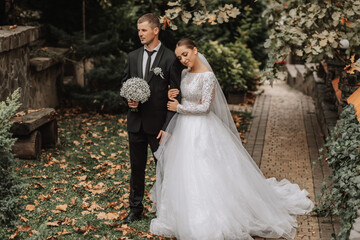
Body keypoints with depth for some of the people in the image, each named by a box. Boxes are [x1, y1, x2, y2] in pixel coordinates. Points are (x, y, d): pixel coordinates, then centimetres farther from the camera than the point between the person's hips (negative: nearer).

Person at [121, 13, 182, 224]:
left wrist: (168, 126, -13)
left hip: (158, 124, -4)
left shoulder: (171, 59, -8)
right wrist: (129, 99, -6)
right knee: (137, 167, 13)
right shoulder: (133, 57, 8)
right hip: (136, 122, 5)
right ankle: (136, 208, 25)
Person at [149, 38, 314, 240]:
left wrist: (179, 108, -10)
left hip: (202, 130, -8)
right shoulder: (185, 73, 8)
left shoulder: (207, 76, -15)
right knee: (184, 175, 13)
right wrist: (173, 96, -3)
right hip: (185, 127, 8)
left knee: (206, 174, -6)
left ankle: (214, 222, 4)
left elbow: (204, 106, -17)